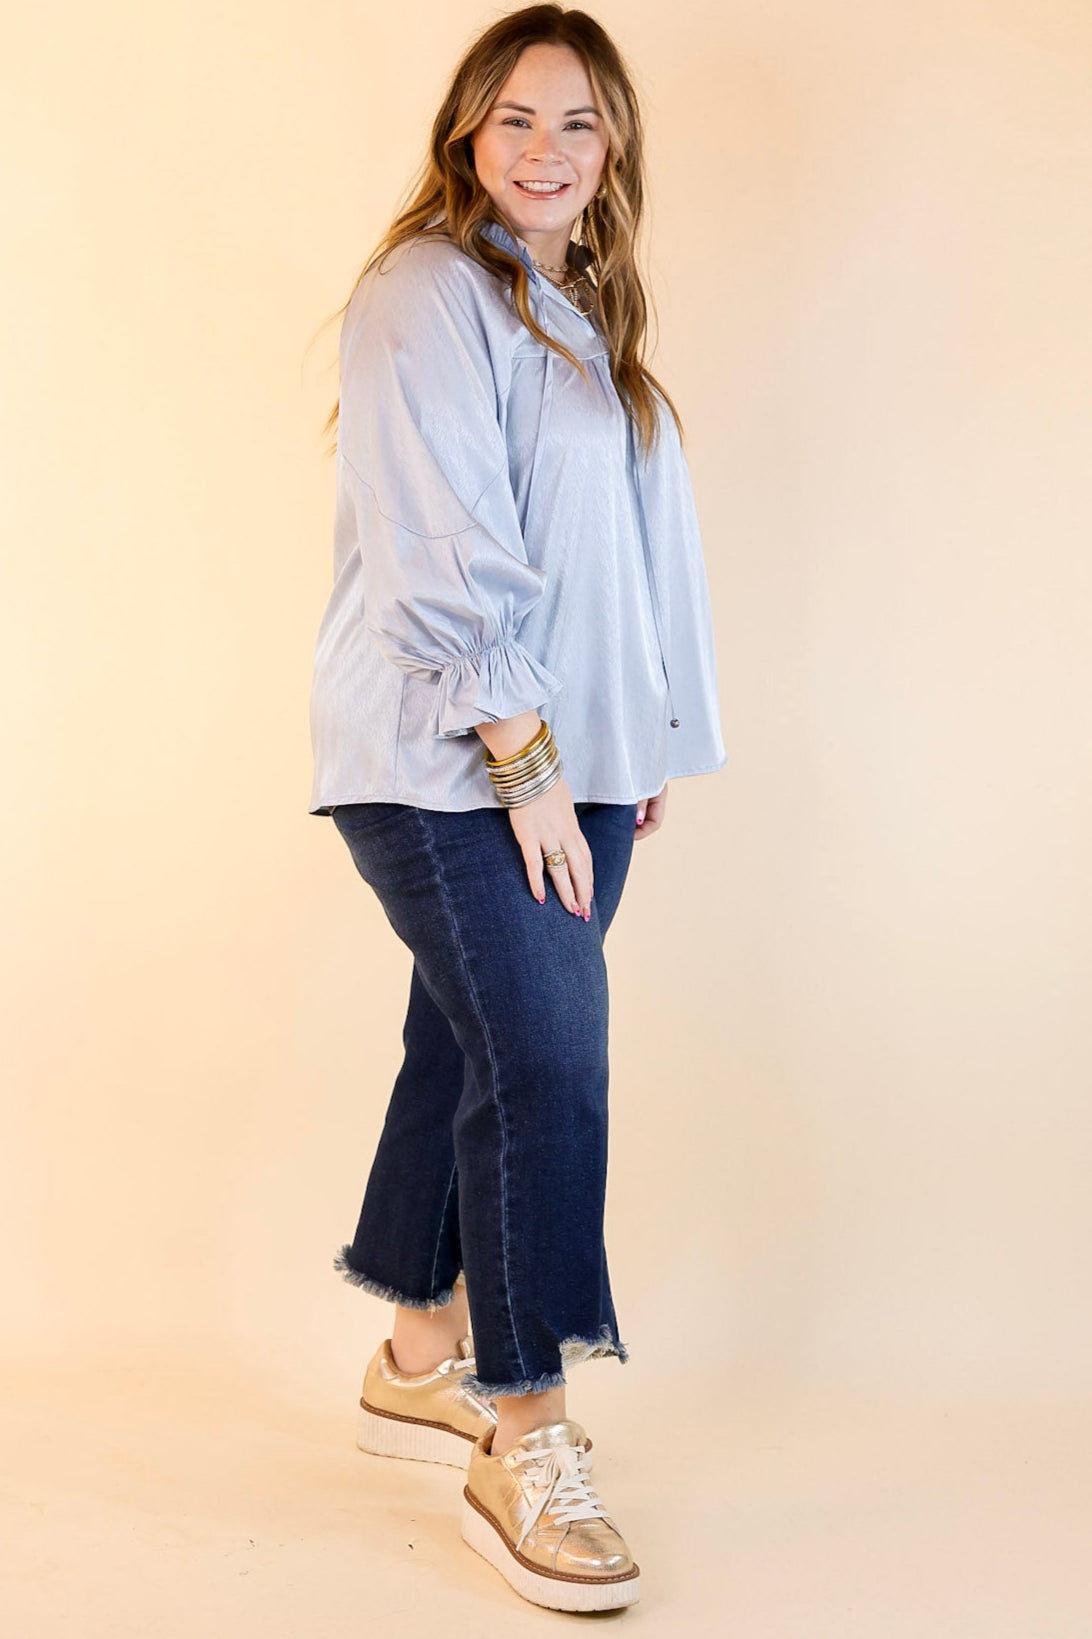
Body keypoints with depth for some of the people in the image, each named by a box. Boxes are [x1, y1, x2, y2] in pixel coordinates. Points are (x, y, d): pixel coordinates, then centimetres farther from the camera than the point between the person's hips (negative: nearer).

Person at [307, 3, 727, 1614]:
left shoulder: (584, 316, 19)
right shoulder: (427, 299, -7)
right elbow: (444, 561, -15)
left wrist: (641, 751, 14)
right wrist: (523, 761, -17)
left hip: (567, 756, 8)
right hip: (447, 769, -8)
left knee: (475, 1052, 13)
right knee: (543, 1068, -12)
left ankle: (424, 1359, 27)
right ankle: (522, 1450, -2)